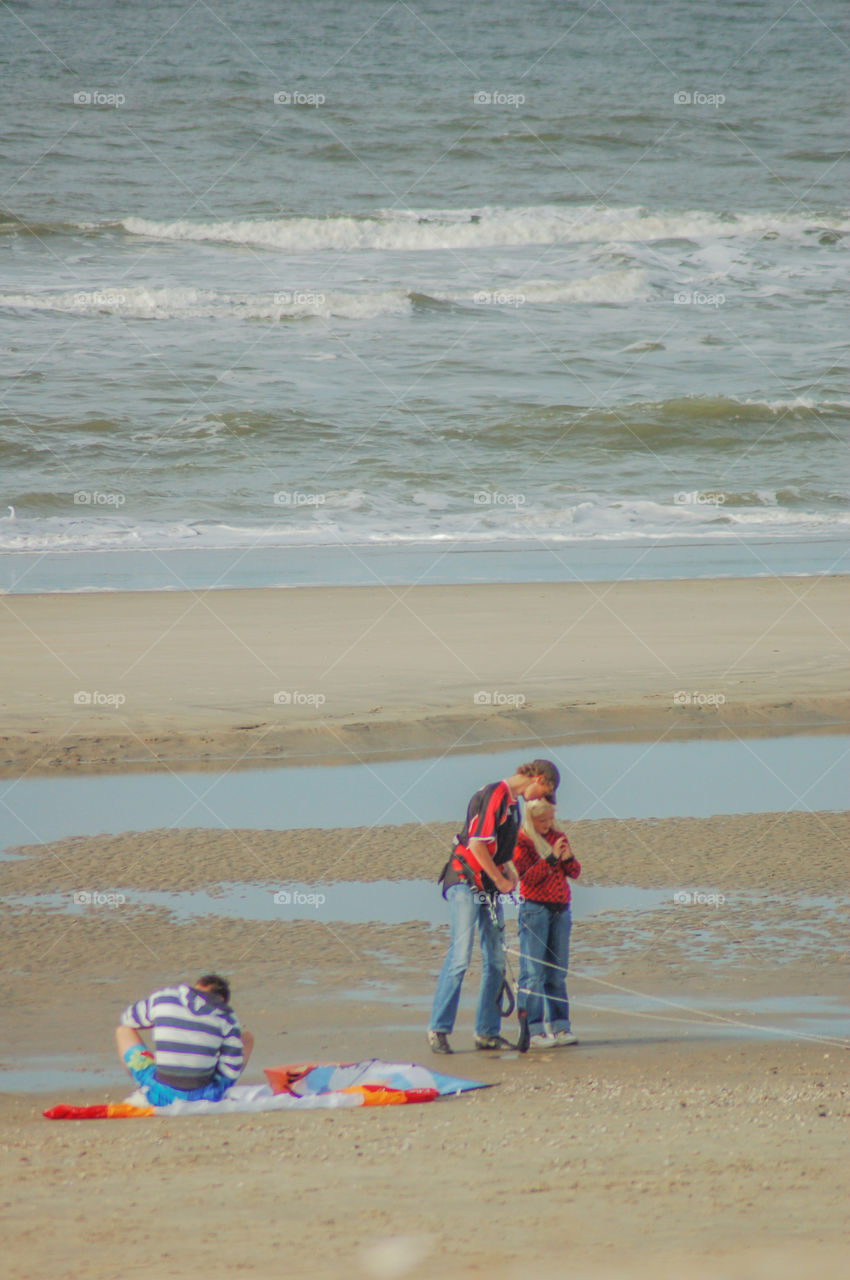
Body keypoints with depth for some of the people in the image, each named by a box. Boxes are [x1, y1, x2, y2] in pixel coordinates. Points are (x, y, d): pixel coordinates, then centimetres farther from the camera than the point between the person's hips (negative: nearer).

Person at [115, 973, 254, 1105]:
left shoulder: (161, 998, 0)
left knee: (123, 1031, 24)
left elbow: (127, 1018, 21)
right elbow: (232, 1072, -2)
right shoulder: (226, 1016, -4)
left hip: (160, 1096, 1)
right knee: (247, 1037, 23)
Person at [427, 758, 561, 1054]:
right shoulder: (494, 796, -14)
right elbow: (477, 845, -21)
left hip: (487, 889, 10)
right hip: (465, 883, -10)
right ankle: (438, 1028, -11)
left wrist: (508, 872, 9)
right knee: (460, 956, -14)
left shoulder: (511, 802, 17)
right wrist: (501, 880, -12)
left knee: (496, 960, 7)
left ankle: (487, 1032, 11)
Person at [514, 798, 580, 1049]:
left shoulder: (557, 837, 13)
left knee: (558, 972, 8)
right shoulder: (521, 840, -5)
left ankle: (560, 1026, 11)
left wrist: (568, 858, -8)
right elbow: (527, 876, -15)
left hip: (560, 910, 6)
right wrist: (551, 857, -19)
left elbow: (575, 873, 12)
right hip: (534, 908, -6)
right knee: (533, 972, -8)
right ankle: (532, 1031, -10)